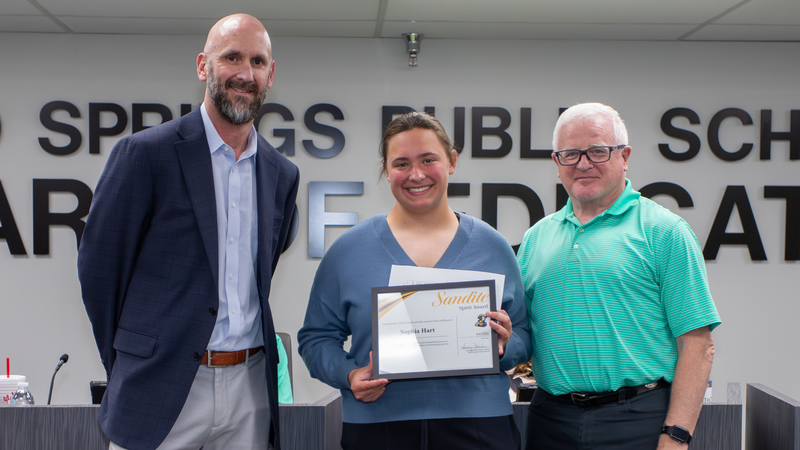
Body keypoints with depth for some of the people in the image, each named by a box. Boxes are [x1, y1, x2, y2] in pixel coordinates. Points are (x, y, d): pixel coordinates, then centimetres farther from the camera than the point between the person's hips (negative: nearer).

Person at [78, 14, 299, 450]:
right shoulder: (145, 153, -7)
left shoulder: (282, 174, 8)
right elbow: (98, 264, -2)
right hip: (161, 393, -4)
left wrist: (247, 356, 11)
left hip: (250, 392, 4)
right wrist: (127, 364, 4)